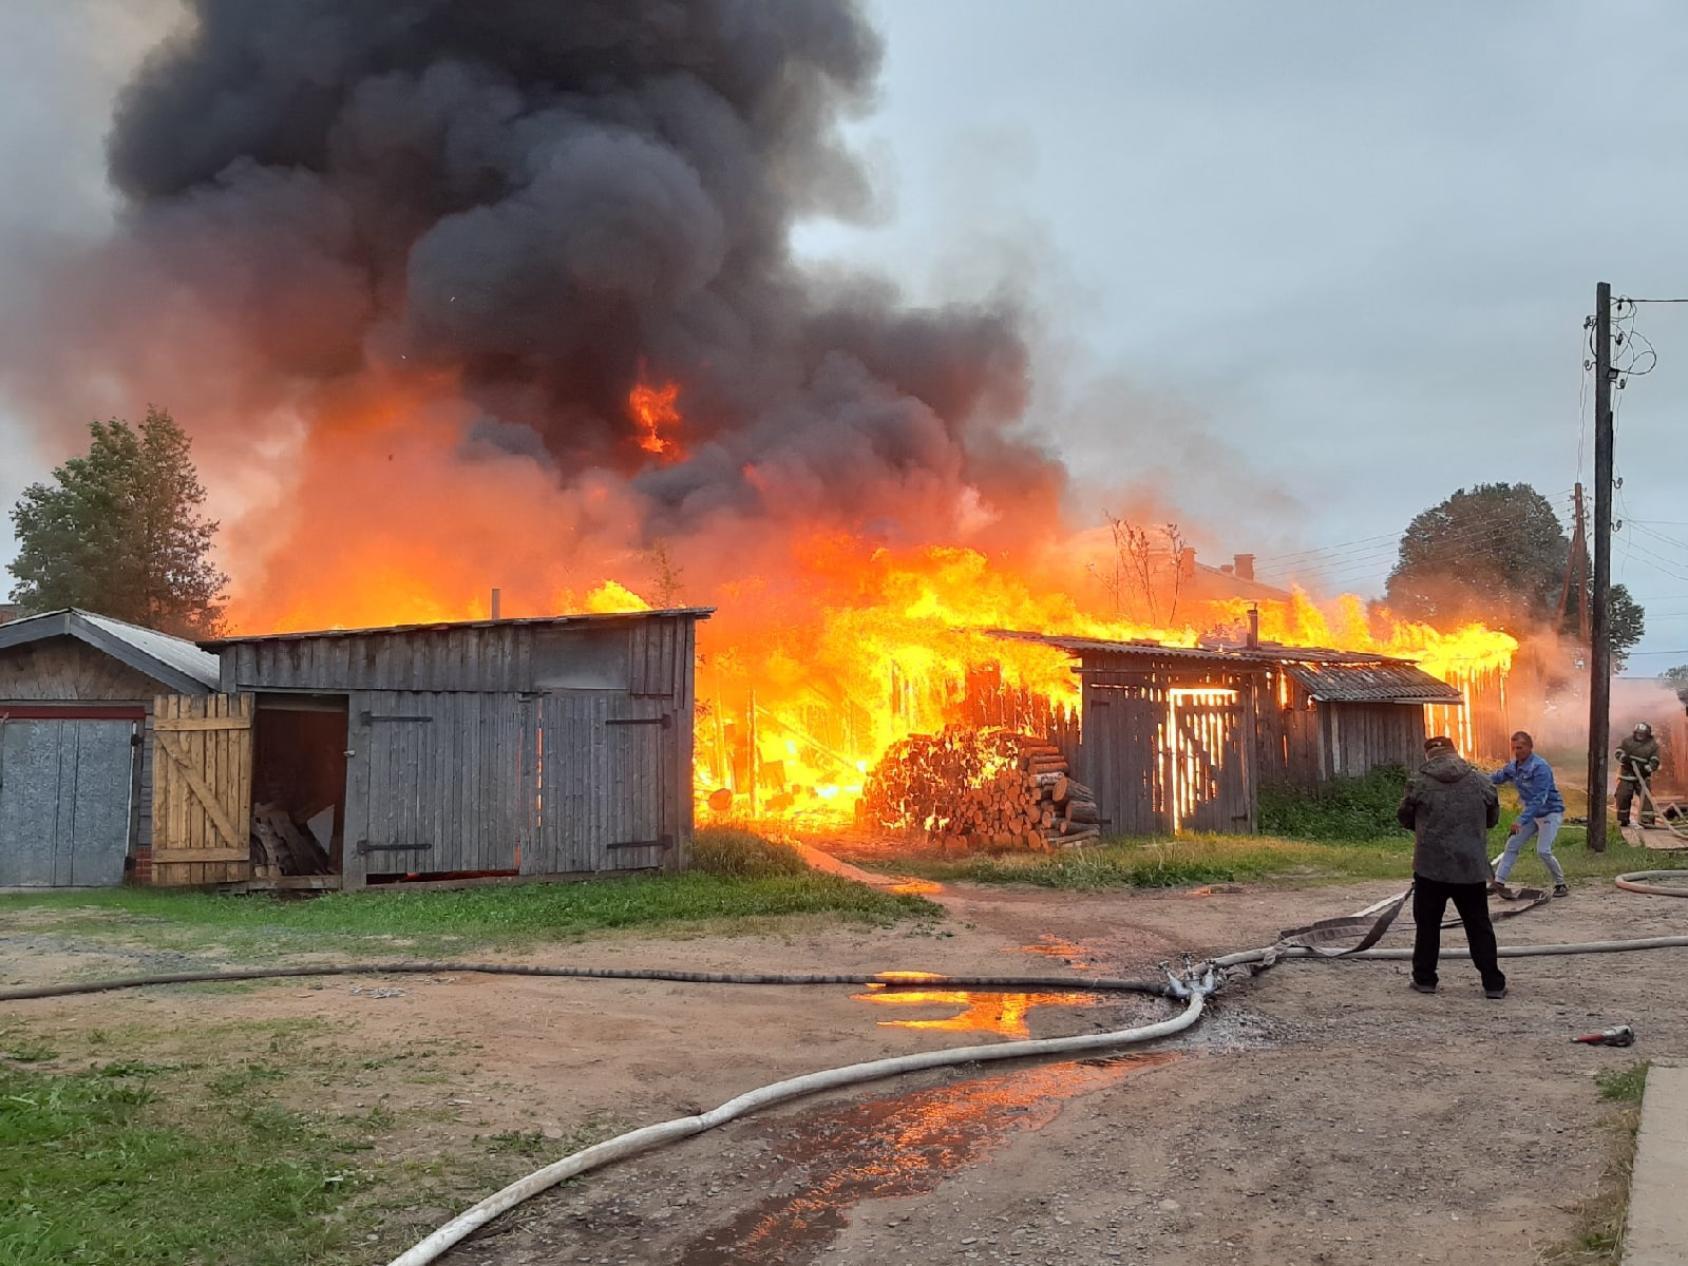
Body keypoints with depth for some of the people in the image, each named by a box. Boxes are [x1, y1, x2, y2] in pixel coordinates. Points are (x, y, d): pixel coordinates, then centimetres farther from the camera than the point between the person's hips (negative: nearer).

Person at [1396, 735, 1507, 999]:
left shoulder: (1419, 783, -6)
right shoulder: (1479, 781, 0)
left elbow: (1404, 818, 6)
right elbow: (1493, 817, 13)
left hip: (1431, 866, -2)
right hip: (1472, 867, 2)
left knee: (1428, 925, 12)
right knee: (1479, 927, 10)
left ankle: (1424, 979, 16)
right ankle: (1493, 984, 11)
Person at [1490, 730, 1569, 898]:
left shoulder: (1540, 767, -27)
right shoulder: (1514, 766, -2)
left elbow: (1539, 799, -32)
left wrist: (1521, 820, -39)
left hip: (1550, 813, -8)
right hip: (1531, 813, 8)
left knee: (1543, 851, -15)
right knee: (1512, 845, 4)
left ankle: (1562, 885, 3)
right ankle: (1499, 881, 7)